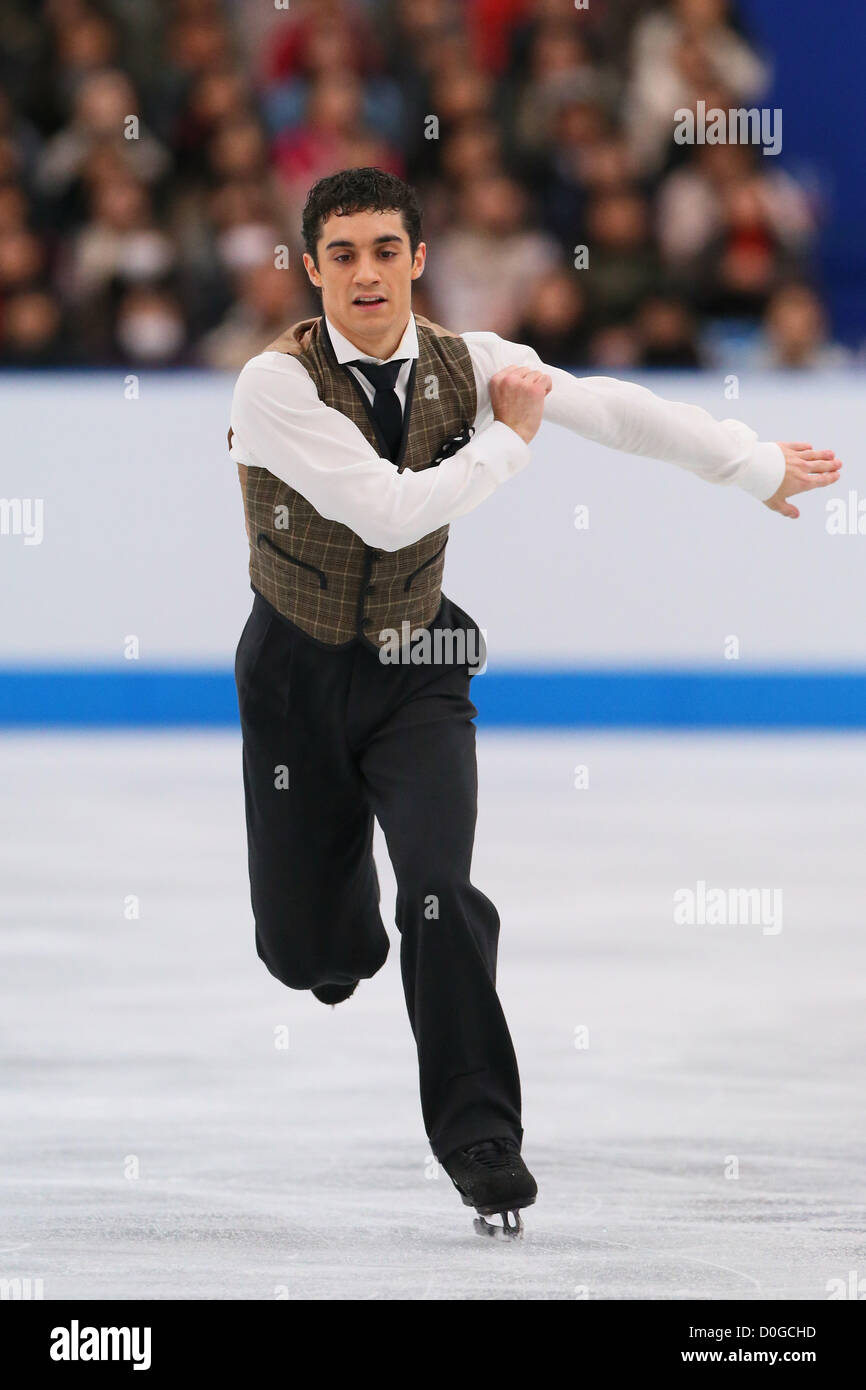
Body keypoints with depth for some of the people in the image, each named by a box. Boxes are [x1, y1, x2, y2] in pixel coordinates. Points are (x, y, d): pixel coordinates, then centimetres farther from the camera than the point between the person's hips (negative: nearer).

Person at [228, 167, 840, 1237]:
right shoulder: (277, 384, -21)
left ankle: (478, 1135, -4)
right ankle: (339, 937, 44)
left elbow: (615, 410, -2)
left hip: (417, 665, 2)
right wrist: (506, 438, -15)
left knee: (442, 891, -18)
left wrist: (763, 469, 2)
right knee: (302, 948, 3)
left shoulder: (464, 362, -7)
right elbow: (388, 511, -27)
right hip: (299, 671, -2)